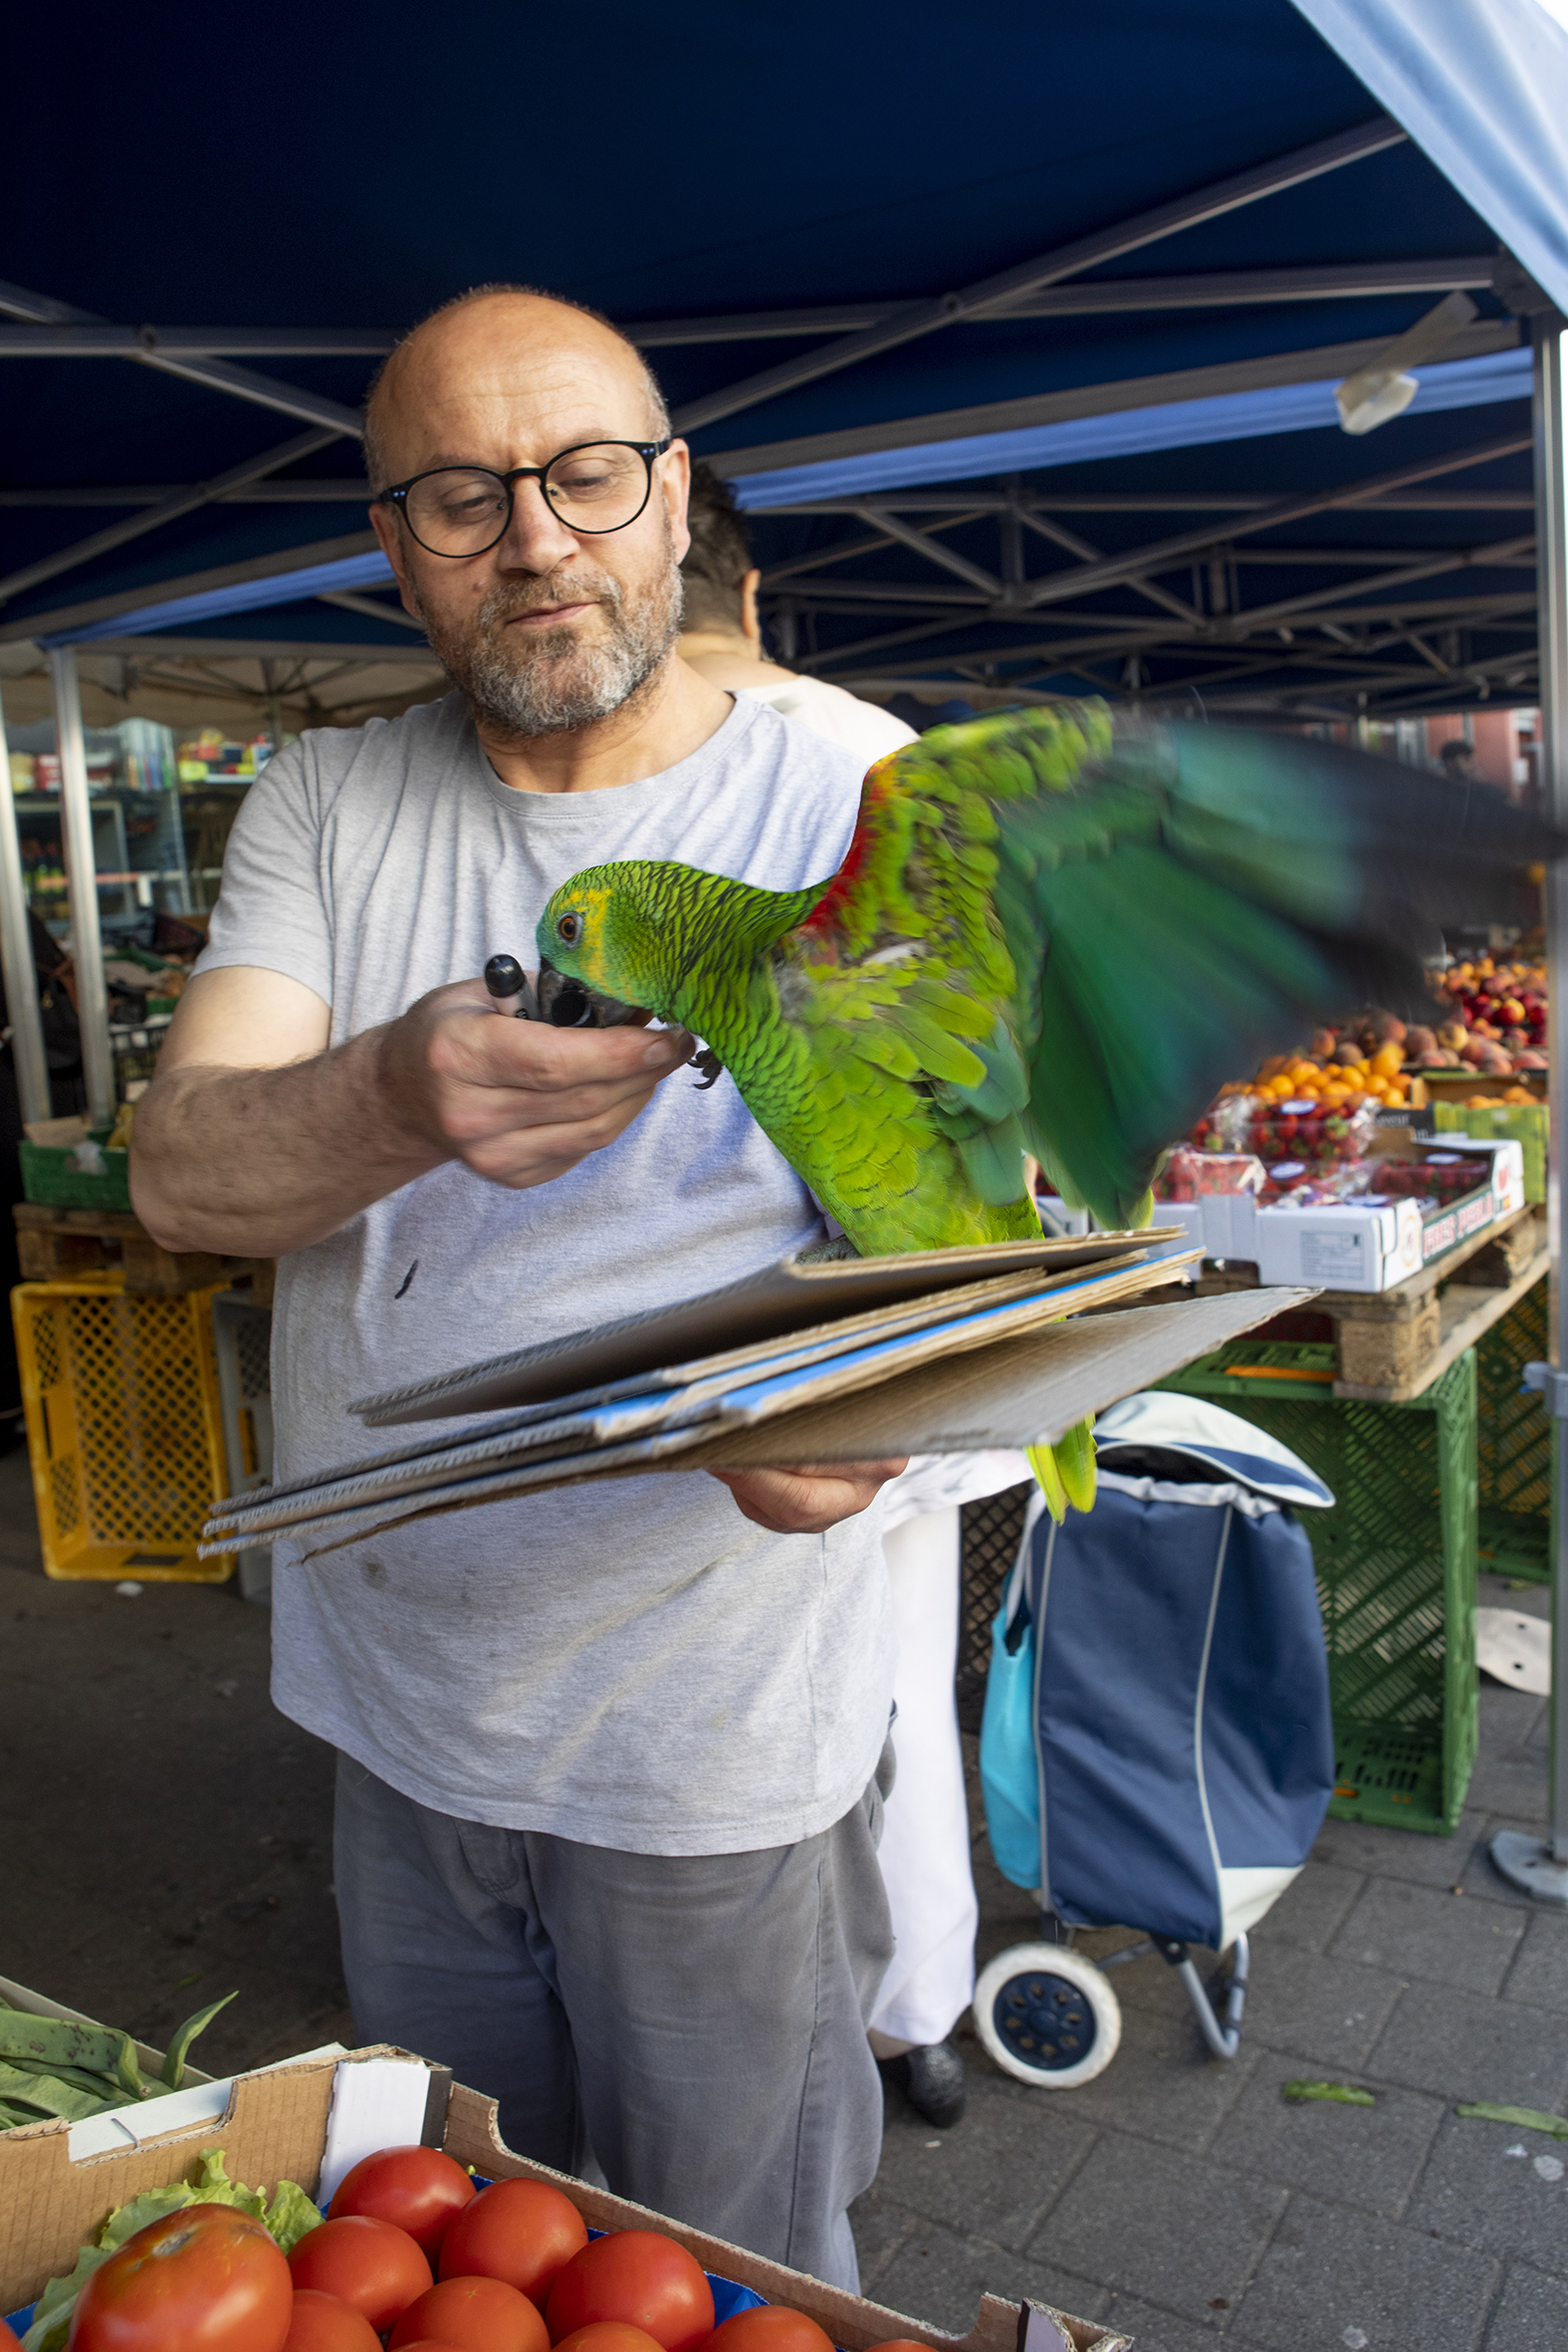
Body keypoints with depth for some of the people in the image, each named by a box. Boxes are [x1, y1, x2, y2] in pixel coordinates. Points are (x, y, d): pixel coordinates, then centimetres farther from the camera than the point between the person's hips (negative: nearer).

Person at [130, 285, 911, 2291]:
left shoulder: (861, 826, -9)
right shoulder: (321, 807, 0)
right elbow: (180, 1176, -11)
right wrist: (398, 1102, -34)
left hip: (719, 1733, -3)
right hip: (395, 1698, 3)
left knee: (735, 2272, 19)